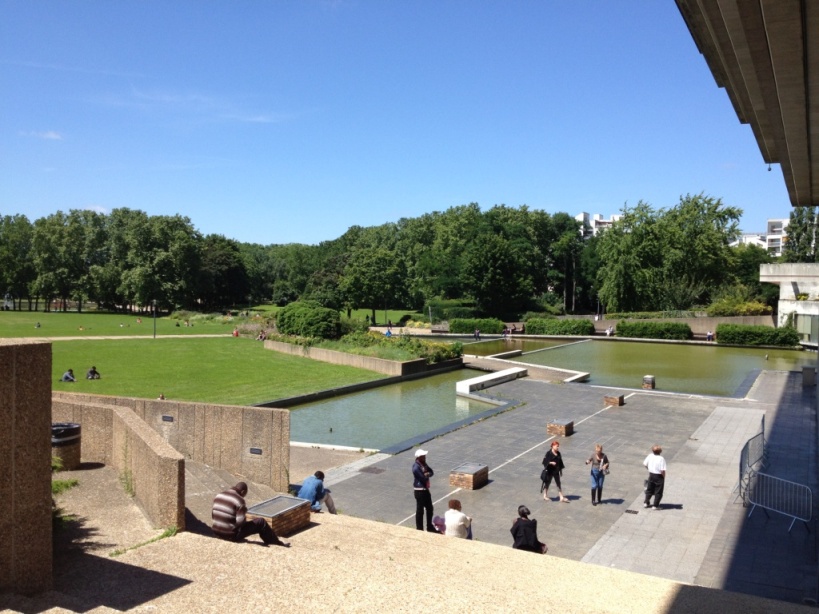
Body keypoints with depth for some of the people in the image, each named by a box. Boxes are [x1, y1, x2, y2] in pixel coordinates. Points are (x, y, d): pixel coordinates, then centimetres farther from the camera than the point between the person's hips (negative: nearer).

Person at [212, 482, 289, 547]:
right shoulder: (239, 500, -16)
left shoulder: (218, 496, 5)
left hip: (217, 533, 7)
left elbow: (213, 515, 12)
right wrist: (245, 520, 1)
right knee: (260, 522, 4)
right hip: (232, 535, -7)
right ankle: (275, 541, 19)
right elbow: (240, 522, -20)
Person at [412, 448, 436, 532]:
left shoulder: (424, 464, 5)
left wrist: (427, 474, -16)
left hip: (426, 489, 9)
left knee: (429, 508, 19)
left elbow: (431, 472, 5)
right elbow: (423, 478, -24)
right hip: (419, 491, -9)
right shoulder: (416, 467, -24)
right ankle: (419, 530, 14)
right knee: (420, 510, 2)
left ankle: (430, 527, 33)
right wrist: (427, 474, -3)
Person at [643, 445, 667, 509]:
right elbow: (662, 470, -24)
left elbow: (645, 464, 4)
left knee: (649, 489, 21)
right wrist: (664, 477, -7)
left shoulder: (650, 456, -7)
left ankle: (646, 502, 28)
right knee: (658, 492, 9)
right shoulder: (661, 459, -23)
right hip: (659, 476, -5)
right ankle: (656, 505, 15)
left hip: (651, 474, 5)